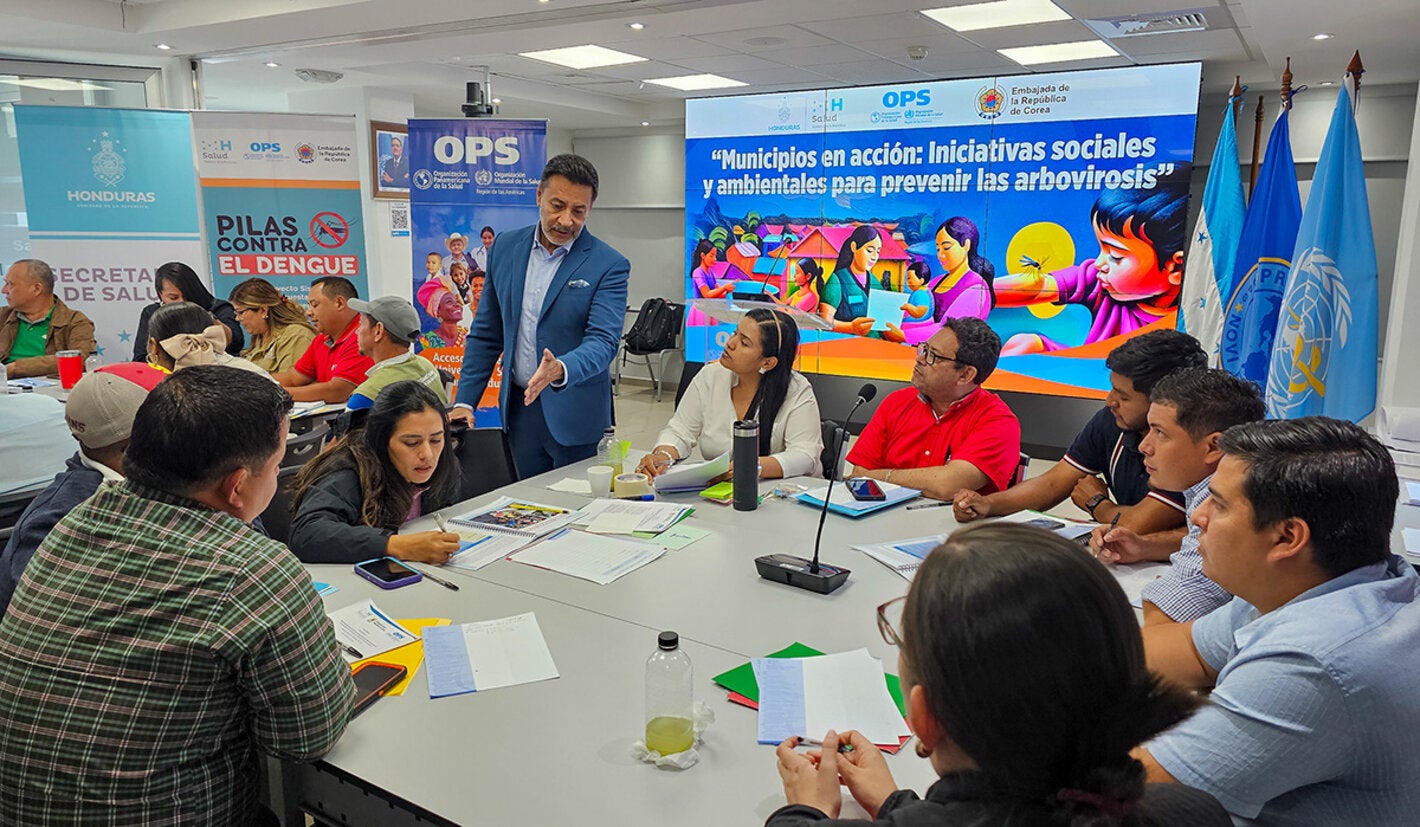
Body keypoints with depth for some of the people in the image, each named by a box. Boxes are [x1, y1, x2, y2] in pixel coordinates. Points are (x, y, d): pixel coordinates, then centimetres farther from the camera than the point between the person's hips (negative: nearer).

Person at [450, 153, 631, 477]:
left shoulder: (609, 265, -9)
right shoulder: (505, 247, 4)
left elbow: (603, 341, -18)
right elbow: (485, 334, 9)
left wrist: (560, 370, -38)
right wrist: (465, 401, 3)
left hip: (574, 413, -3)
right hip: (518, 407, 4)